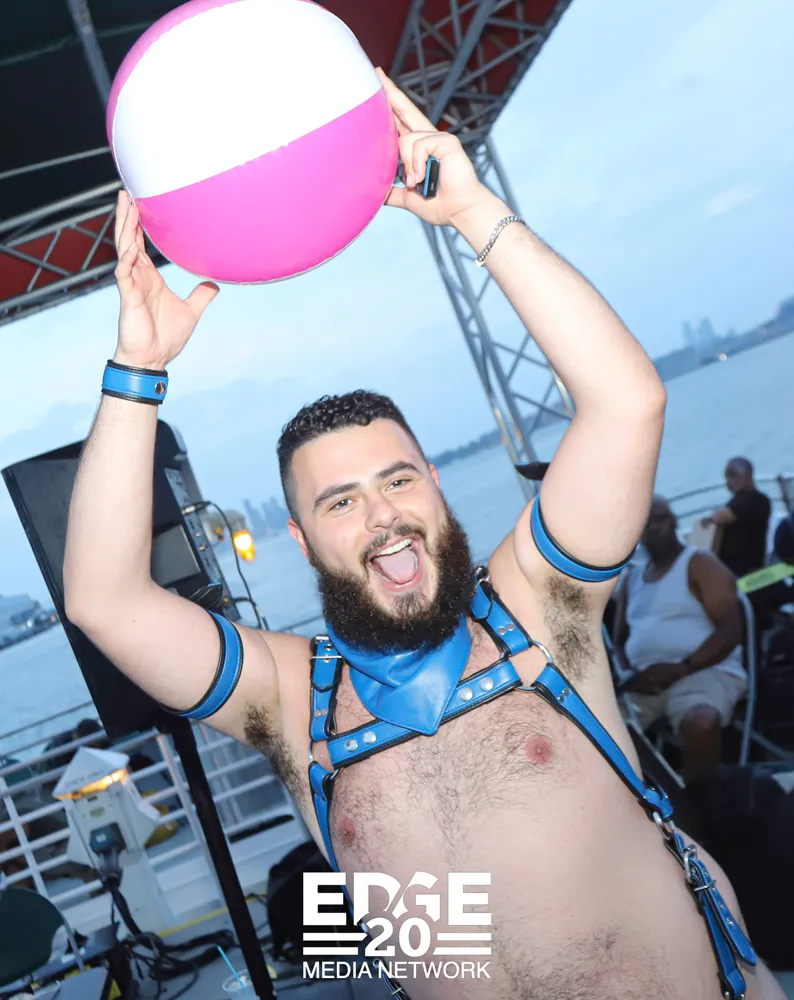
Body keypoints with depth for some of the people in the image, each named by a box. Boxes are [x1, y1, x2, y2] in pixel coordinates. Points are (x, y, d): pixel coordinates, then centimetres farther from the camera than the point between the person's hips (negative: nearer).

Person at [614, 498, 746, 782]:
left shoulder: (701, 565, 2)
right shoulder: (631, 578, 20)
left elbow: (730, 631, -8)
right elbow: (620, 640, 21)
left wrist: (683, 668, -19)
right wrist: (630, 672, -3)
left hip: (703, 673, -5)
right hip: (643, 682, 5)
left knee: (700, 724, -38)